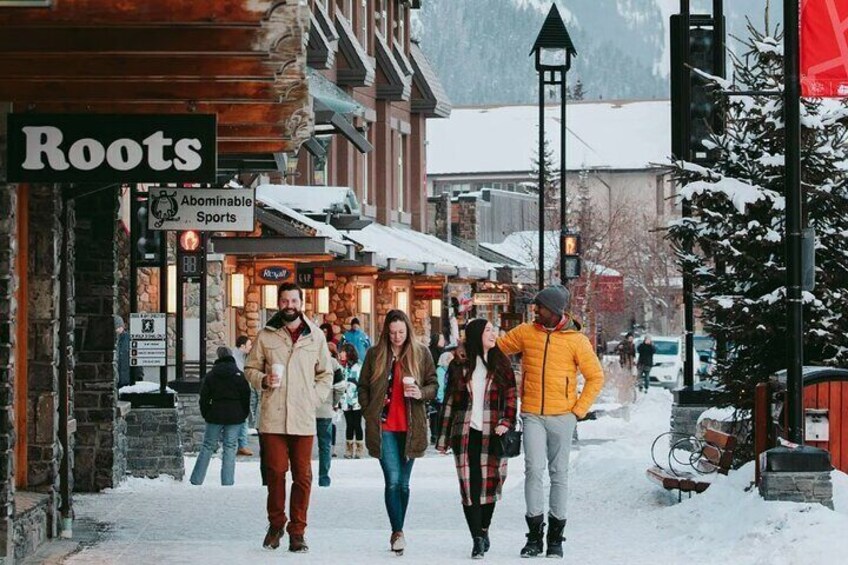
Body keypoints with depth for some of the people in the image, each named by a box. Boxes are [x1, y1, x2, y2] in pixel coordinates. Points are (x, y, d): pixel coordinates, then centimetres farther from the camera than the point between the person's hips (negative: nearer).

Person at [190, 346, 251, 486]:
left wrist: (206, 414, 12)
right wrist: (244, 414, 10)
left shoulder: (211, 375, 1)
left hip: (215, 416, 1)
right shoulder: (239, 375, 0)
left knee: (208, 446, 8)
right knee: (230, 448, 3)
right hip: (234, 417, 0)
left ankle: (196, 480, 7)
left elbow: (204, 397, 1)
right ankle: (227, 482, -2)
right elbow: (246, 397, 1)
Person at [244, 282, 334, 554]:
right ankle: (275, 524, 17)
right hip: (272, 417, -1)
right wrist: (264, 380, -9)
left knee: (302, 476, 1)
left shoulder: (315, 336, 8)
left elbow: (326, 374, 16)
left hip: (303, 419, 1)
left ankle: (297, 531, 8)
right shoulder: (266, 335, 5)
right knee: (275, 472, 0)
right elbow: (250, 368, 11)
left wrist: (313, 399, 2)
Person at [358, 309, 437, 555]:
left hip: (410, 428, 1)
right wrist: (369, 415, 0)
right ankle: (398, 532, -12)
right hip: (384, 427, -1)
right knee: (393, 480, -12)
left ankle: (397, 532, 19)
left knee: (403, 482, 8)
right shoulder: (375, 354, 4)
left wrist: (421, 393, -14)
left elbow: (433, 385, 8)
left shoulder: (421, 354, 4)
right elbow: (363, 387, 10)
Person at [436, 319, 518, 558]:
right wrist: (443, 438, 8)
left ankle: (484, 529, 20)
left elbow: (510, 396, 7)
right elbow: (450, 402, 10)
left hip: (492, 433, 0)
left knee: (489, 482, 0)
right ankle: (478, 538, -7)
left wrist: (506, 422, -11)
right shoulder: (459, 365, 8)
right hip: (465, 432, 0)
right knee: (470, 483, -7)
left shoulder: (501, 364, 9)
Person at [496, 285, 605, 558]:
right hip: (532, 415, 1)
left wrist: (579, 410, -4)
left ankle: (556, 536, 14)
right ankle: (535, 533, -6)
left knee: (559, 474, 6)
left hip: (562, 417, -1)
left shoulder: (577, 340, -1)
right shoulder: (526, 332, 5)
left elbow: (595, 377, 3)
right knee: (534, 469, -12)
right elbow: (497, 347, 14)